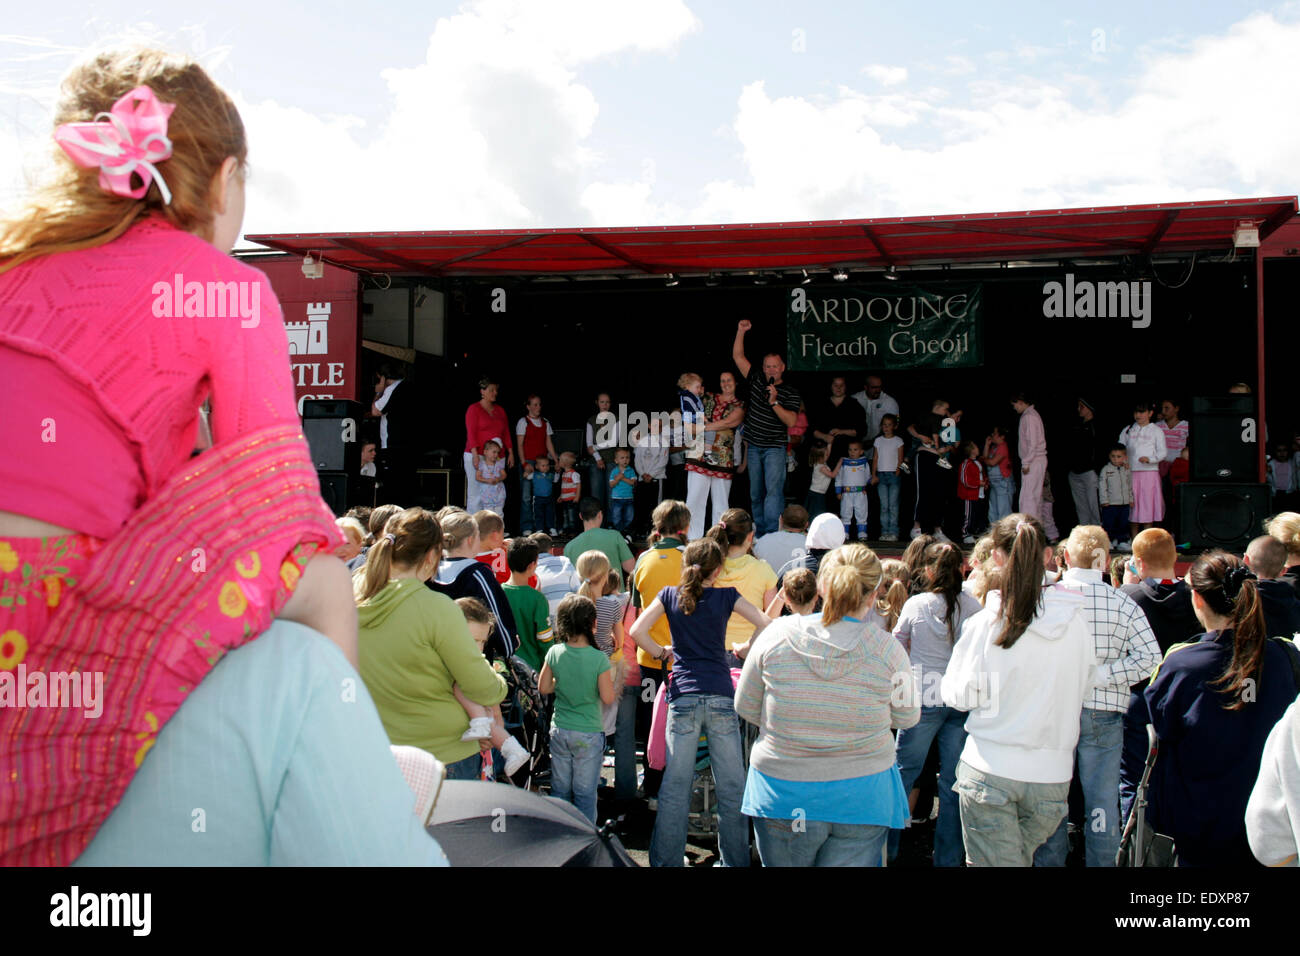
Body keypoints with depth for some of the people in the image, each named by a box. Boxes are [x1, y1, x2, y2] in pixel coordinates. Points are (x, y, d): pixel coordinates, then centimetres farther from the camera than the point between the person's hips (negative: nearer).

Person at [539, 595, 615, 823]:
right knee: (585, 792, 8)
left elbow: (543, 688, 2)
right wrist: (608, 680, 4)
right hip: (589, 735, -3)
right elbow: (607, 698, -14)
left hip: (559, 731, 3)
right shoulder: (599, 659, -17)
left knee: (560, 789, 15)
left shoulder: (554, 653, -7)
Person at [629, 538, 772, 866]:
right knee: (731, 786, 7)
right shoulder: (726, 596, 3)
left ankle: (666, 860, 7)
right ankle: (735, 860, 13)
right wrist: (745, 649, 14)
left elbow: (637, 632, 0)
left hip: (683, 697, 1)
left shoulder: (670, 595, 6)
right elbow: (766, 625, -1)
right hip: (721, 697, -1)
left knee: (675, 785, 4)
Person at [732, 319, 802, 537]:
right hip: (754, 447, 4)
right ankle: (759, 532, 12)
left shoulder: (791, 392, -3)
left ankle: (772, 532, -23)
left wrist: (774, 403, -23)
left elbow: (791, 421, -12)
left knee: (774, 489, -16)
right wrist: (741, 331, -4)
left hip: (775, 447, -4)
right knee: (755, 493, 7)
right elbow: (738, 357, 6)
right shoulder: (756, 380, 6)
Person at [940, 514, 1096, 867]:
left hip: (990, 769, -3)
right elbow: (1083, 686, 8)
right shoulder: (1076, 622, -4)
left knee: (993, 862, 5)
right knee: (1020, 856, 18)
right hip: (1052, 773, 3)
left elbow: (960, 695, -5)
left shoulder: (985, 624, -11)